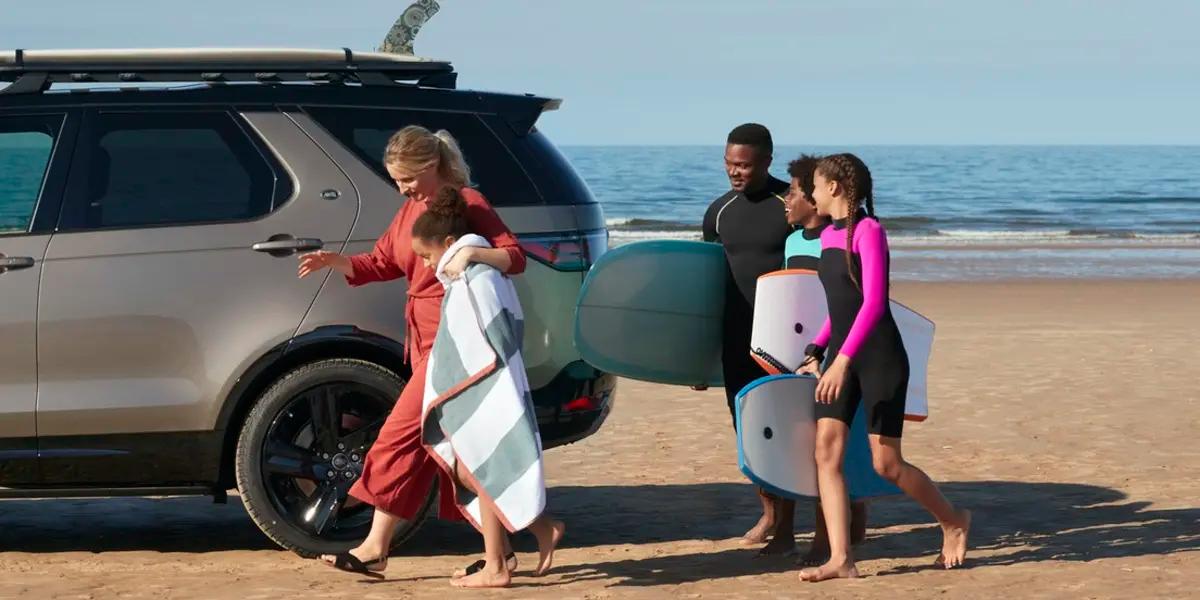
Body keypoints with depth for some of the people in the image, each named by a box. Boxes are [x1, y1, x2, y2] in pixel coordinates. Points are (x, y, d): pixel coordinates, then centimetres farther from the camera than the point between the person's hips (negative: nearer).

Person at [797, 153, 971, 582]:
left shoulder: (869, 231, -13)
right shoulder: (829, 235, 12)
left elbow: (873, 302, -21)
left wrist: (843, 360, -28)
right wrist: (817, 350, 14)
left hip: (879, 357, -8)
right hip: (841, 355, 8)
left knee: (886, 463, -3)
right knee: (826, 450, -7)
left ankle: (954, 522, 22)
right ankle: (841, 559, -8)